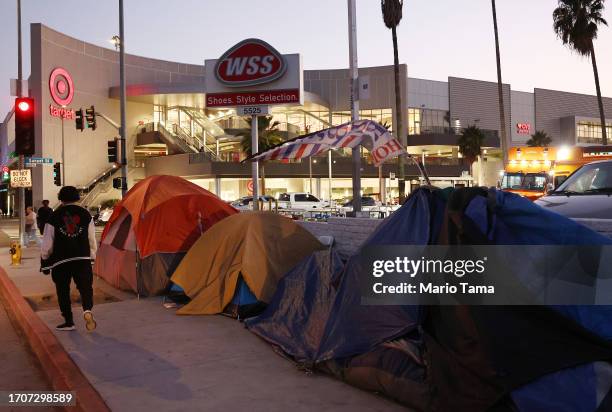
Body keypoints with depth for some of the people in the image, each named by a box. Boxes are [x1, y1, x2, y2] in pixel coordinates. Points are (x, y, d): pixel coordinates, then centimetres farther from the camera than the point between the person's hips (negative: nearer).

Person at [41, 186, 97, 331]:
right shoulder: (85, 214, 4)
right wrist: (92, 256, 17)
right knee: (86, 286, 4)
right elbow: (92, 239, 6)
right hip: (82, 259, 1)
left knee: (63, 291, 11)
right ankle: (87, 310, -24)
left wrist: (44, 261, 11)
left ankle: (68, 322, 14)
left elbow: (47, 242, 0)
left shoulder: (54, 217, -2)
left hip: (60, 260, -1)